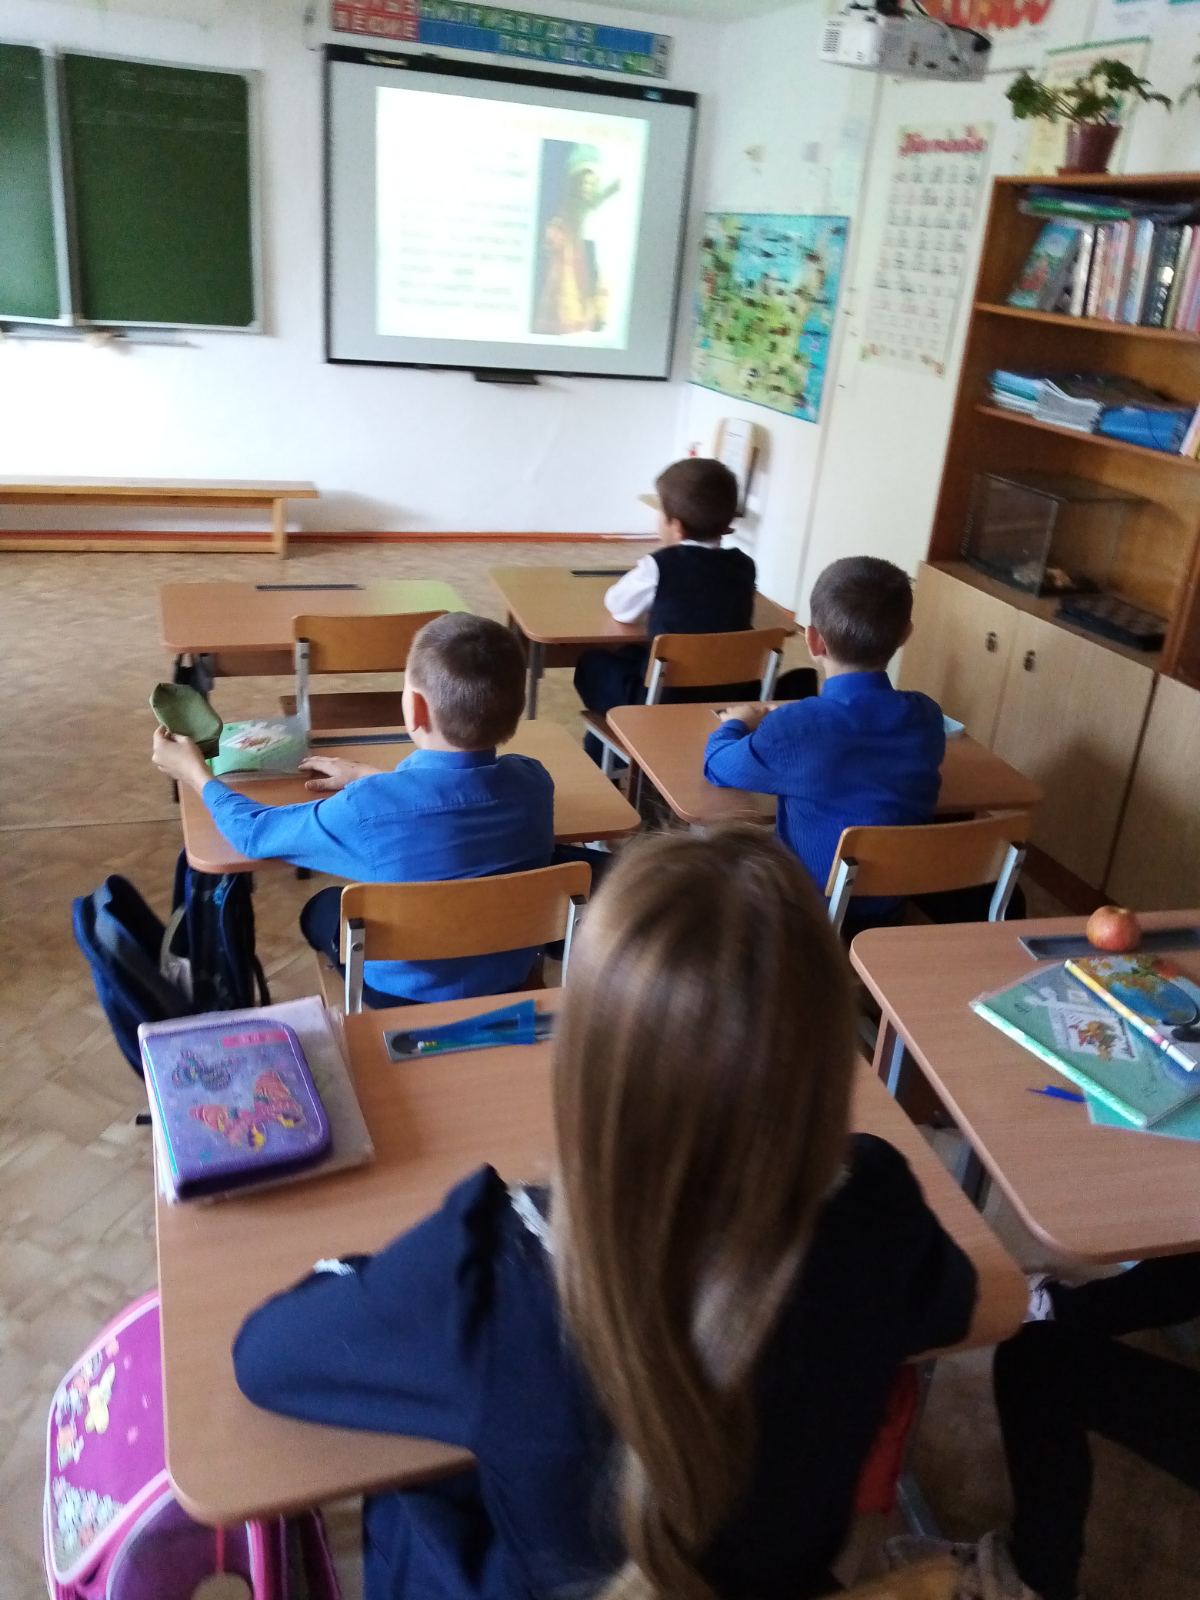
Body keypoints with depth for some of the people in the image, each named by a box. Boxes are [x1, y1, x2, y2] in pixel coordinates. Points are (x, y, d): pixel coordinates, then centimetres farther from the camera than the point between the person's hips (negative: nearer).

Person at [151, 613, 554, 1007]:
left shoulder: (368, 807, -32)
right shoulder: (533, 781, -20)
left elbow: (256, 832, -13)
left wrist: (196, 773, 5)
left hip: (408, 992, -3)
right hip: (511, 978, 4)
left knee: (324, 906, 28)